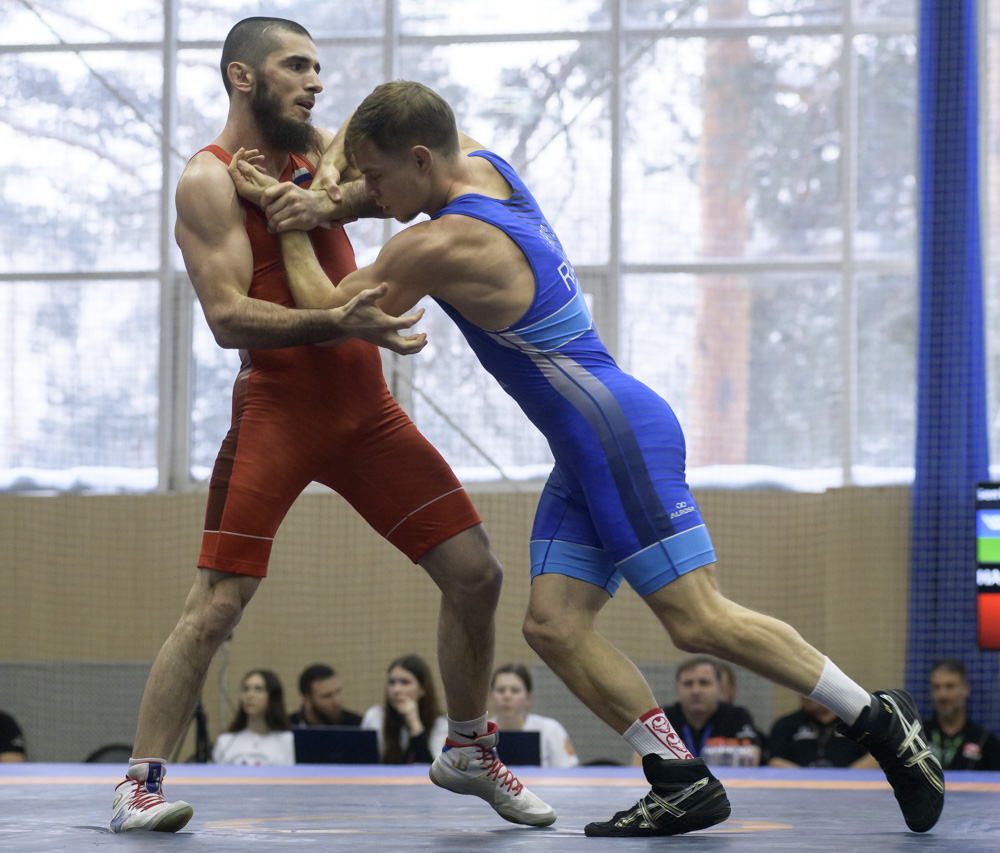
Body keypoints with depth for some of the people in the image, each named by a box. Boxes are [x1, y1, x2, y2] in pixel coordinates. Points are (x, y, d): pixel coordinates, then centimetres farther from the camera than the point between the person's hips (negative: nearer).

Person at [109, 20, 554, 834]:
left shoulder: (316, 149, 12)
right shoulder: (209, 180, -8)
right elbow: (228, 318, -18)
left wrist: (322, 203, -15)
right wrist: (338, 324, -32)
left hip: (366, 408, 6)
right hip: (276, 410, -6)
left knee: (476, 574, 4)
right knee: (215, 607, -11)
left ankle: (473, 755, 20)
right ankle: (141, 784, -2)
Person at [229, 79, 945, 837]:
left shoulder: (439, 248, -18)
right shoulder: (480, 162, 9)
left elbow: (329, 313, -7)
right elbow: (371, 138, 26)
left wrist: (286, 222, 2)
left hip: (619, 434, -10)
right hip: (587, 450, 10)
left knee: (700, 620, -10)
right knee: (553, 626, 1)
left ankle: (879, 720, 0)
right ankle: (684, 782, -1)